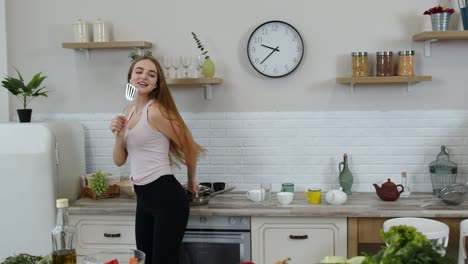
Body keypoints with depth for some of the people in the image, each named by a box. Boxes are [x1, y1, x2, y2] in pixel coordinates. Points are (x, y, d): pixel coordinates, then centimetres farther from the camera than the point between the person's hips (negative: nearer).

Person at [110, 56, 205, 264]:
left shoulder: (155, 111, -14)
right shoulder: (131, 111, 11)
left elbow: (189, 147, -5)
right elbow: (119, 161, 12)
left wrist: (191, 182, 11)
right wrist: (119, 135, -8)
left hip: (166, 196, -8)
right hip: (144, 198, 8)